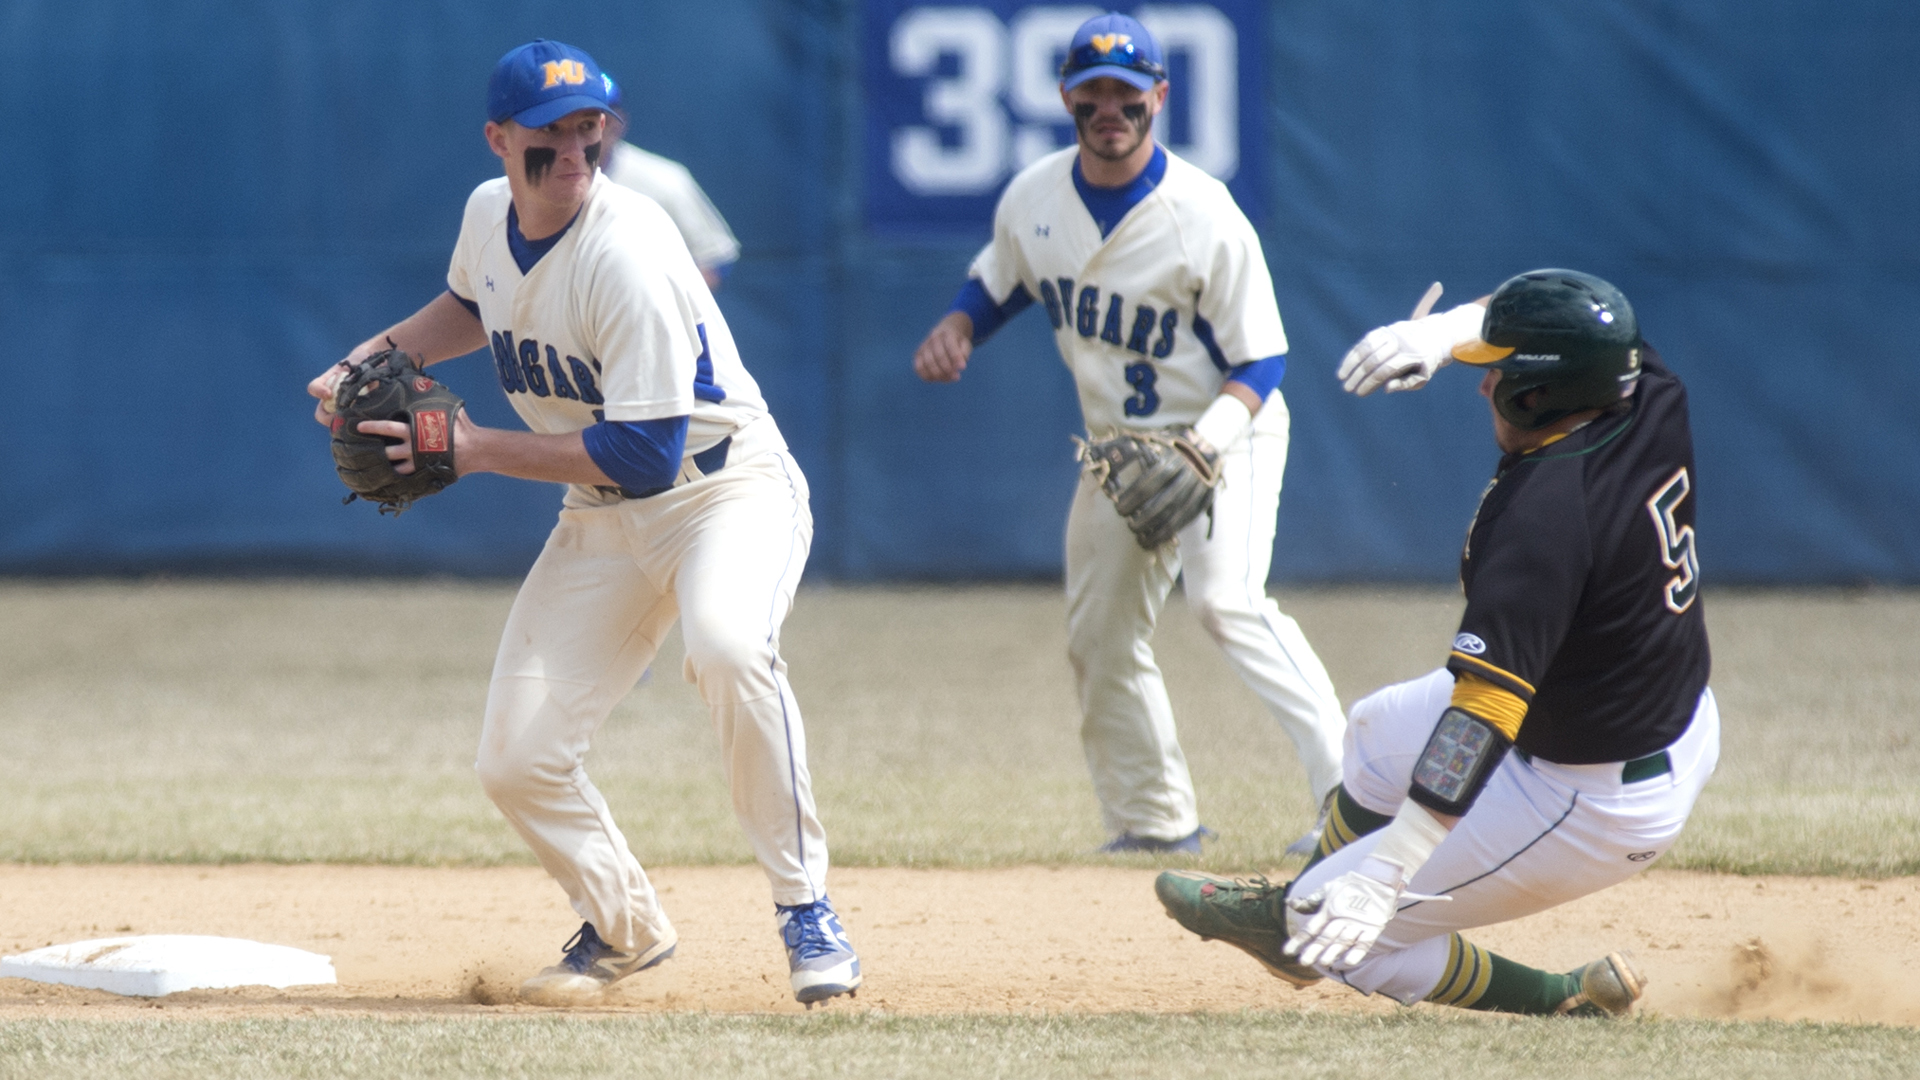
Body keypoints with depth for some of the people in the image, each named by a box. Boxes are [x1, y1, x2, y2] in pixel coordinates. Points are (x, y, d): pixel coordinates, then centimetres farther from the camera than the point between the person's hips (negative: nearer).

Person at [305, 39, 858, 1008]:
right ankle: (622, 928, 26)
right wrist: (375, 356, 6)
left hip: (727, 487, -7)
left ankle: (805, 911, -26)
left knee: (726, 645, -39)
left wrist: (478, 449, -23)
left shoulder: (624, 255, -26)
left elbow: (644, 455, -28)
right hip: (603, 520, 7)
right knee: (515, 762, -2)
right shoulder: (488, 213, -3)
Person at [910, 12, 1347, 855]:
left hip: (1225, 434, -7)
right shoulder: (1033, 199, -4)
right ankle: (1156, 822, 24)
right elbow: (997, 285, 16)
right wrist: (955, 329, -7)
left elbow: (1260, 364, -16)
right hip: (1117, 446, 7)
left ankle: (1349, 785, -33)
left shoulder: (1204, 217, -21)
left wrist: (1203, 444, -34)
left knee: (1223, 596, -28)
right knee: (1099, 636, 10)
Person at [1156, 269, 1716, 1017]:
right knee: (1380, 732, 29)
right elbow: (1553, 321, 9)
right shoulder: (1656, 407, -12)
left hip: (1597, 807, -9)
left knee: (1349, 935, -1)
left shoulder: (1538, 519, -34)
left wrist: (1386, 873, -41)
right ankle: (1295, 908, 50)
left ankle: (1571, 1004, 9)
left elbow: (1483, 712, -39)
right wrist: (1442, 332, -9)